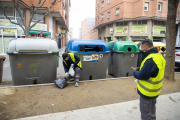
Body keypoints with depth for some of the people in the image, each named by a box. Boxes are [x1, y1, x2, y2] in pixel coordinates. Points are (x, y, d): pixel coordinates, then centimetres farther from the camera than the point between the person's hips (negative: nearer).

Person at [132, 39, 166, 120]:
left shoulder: (151, 60, -32)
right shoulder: (158, 56, 1)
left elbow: (142, 75, -28)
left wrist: (135, 72, -9)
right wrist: (139, 69, 1)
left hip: (147, 92, -10)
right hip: (154, 90, 10)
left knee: (145, 111, 10)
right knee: (151, 108, 30)